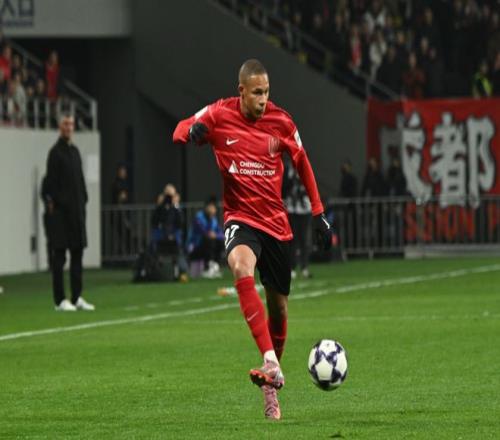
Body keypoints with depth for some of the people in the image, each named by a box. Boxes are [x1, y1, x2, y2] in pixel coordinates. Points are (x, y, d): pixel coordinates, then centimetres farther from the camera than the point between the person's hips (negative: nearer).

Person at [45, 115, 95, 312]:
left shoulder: (75, 151, 17)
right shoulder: (56, 152, -8)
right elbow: (51, 183, -13)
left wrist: (83, 200, 10)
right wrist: (59, 203, -16)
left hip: (77, 210, 8)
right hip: (62, 212, -8)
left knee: (78, 253, 9)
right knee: (60, 255, -5)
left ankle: (77, 297, 14)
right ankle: (60, 300, -3)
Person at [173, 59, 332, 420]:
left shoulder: (281, 122, -1)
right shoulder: (219, 115, -6)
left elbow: (302, 164, 13)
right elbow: (181, 131, 5)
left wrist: (318, 213, 10)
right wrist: (192, 131, -21)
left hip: (277, 223, 3)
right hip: (240, 218, -3)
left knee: (279, 307, 8)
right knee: (241, 267, -35)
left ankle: (271, 387, 29)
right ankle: (270, 362, -45)